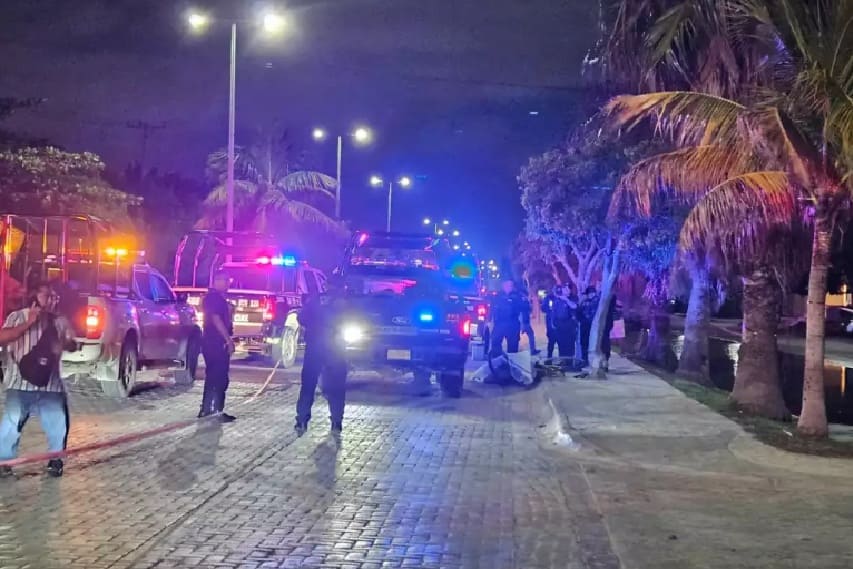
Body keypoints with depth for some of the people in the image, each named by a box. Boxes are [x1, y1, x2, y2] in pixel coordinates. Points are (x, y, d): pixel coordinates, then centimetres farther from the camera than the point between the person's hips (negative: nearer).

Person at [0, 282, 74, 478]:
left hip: (50, 382, 4)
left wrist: (63, 344, -10)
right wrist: (29, 323, -16)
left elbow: (72, 344, 14)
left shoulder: (60, 321, 12)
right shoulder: (18, 316, 0)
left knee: (58, 423, 4)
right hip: (21, 381, -4)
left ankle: (55, 459, 18)